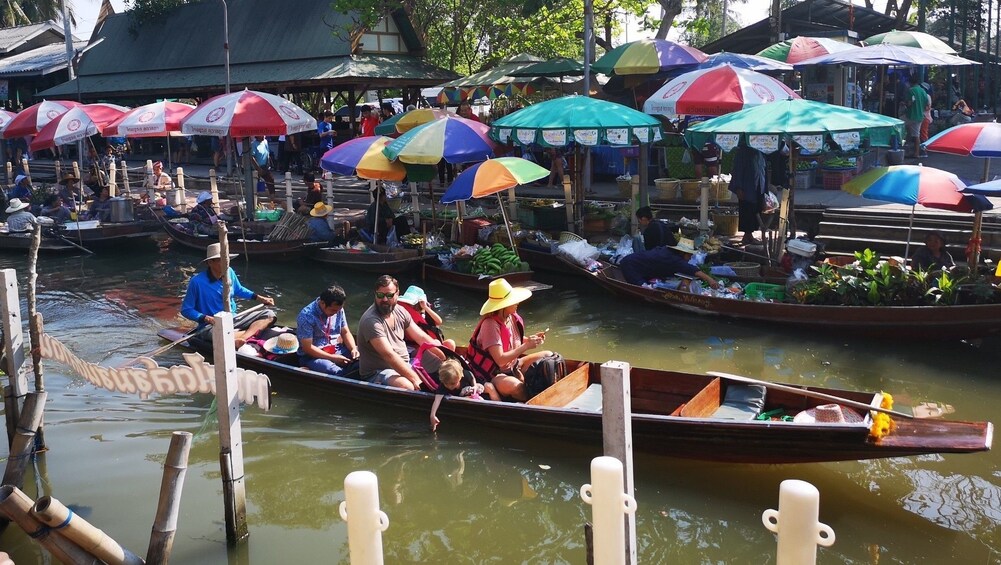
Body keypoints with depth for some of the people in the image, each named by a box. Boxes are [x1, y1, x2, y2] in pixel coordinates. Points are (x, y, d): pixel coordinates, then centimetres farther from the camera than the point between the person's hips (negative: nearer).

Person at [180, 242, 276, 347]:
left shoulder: (230, 272, 1)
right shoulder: (197, 282, -14)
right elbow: (186, 310, -8)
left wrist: (259, 298, 12)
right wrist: (207, 318, -23)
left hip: (234, 320, 7)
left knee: (269, 314, -10)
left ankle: (242, 338, -37)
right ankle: (253, 331, -29)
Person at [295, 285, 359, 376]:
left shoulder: (338, 310, 1)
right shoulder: (306, 316, -18)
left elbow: (345, 332, 11)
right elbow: (307, 348, -19)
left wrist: (353, 349, -9)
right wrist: (332, 358, -21)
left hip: (336, 350, 6)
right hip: (312, 356, -6)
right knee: (333, 371, -38)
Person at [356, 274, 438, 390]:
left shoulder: (399, 311, 4)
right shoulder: (371, 321, -22)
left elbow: (422, 338, 7)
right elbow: (389, 355, -29)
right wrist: (415, 379, -32)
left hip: (404, 365, 8)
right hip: (377, 373, -8)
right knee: (408, 386, -36)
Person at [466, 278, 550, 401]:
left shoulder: (512, 317, -3)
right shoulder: (490, 325, -26)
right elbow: (500, 360, -30)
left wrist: (531, 338, -6)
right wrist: (526, 346, -25)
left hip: (512, 366, 9)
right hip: (493, 375, -9)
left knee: (548, 356, 5)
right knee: (515, 386, -38)